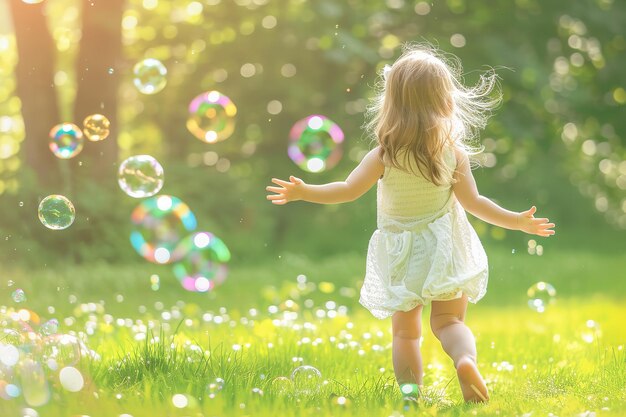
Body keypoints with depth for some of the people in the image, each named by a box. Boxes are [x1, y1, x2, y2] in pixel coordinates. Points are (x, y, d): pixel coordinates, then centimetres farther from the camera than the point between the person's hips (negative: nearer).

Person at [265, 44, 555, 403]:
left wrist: (303, 192, 0)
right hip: (444, 250, 0)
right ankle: (466, 359, -24)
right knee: (449, 320, 6)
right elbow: (473, 202, -9)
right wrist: (518, 222, 2)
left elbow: (349, 190, -12)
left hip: (402, 257, 0)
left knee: (405, 332, 13)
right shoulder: (453, 152, -9)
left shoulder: (384, 156, -12)